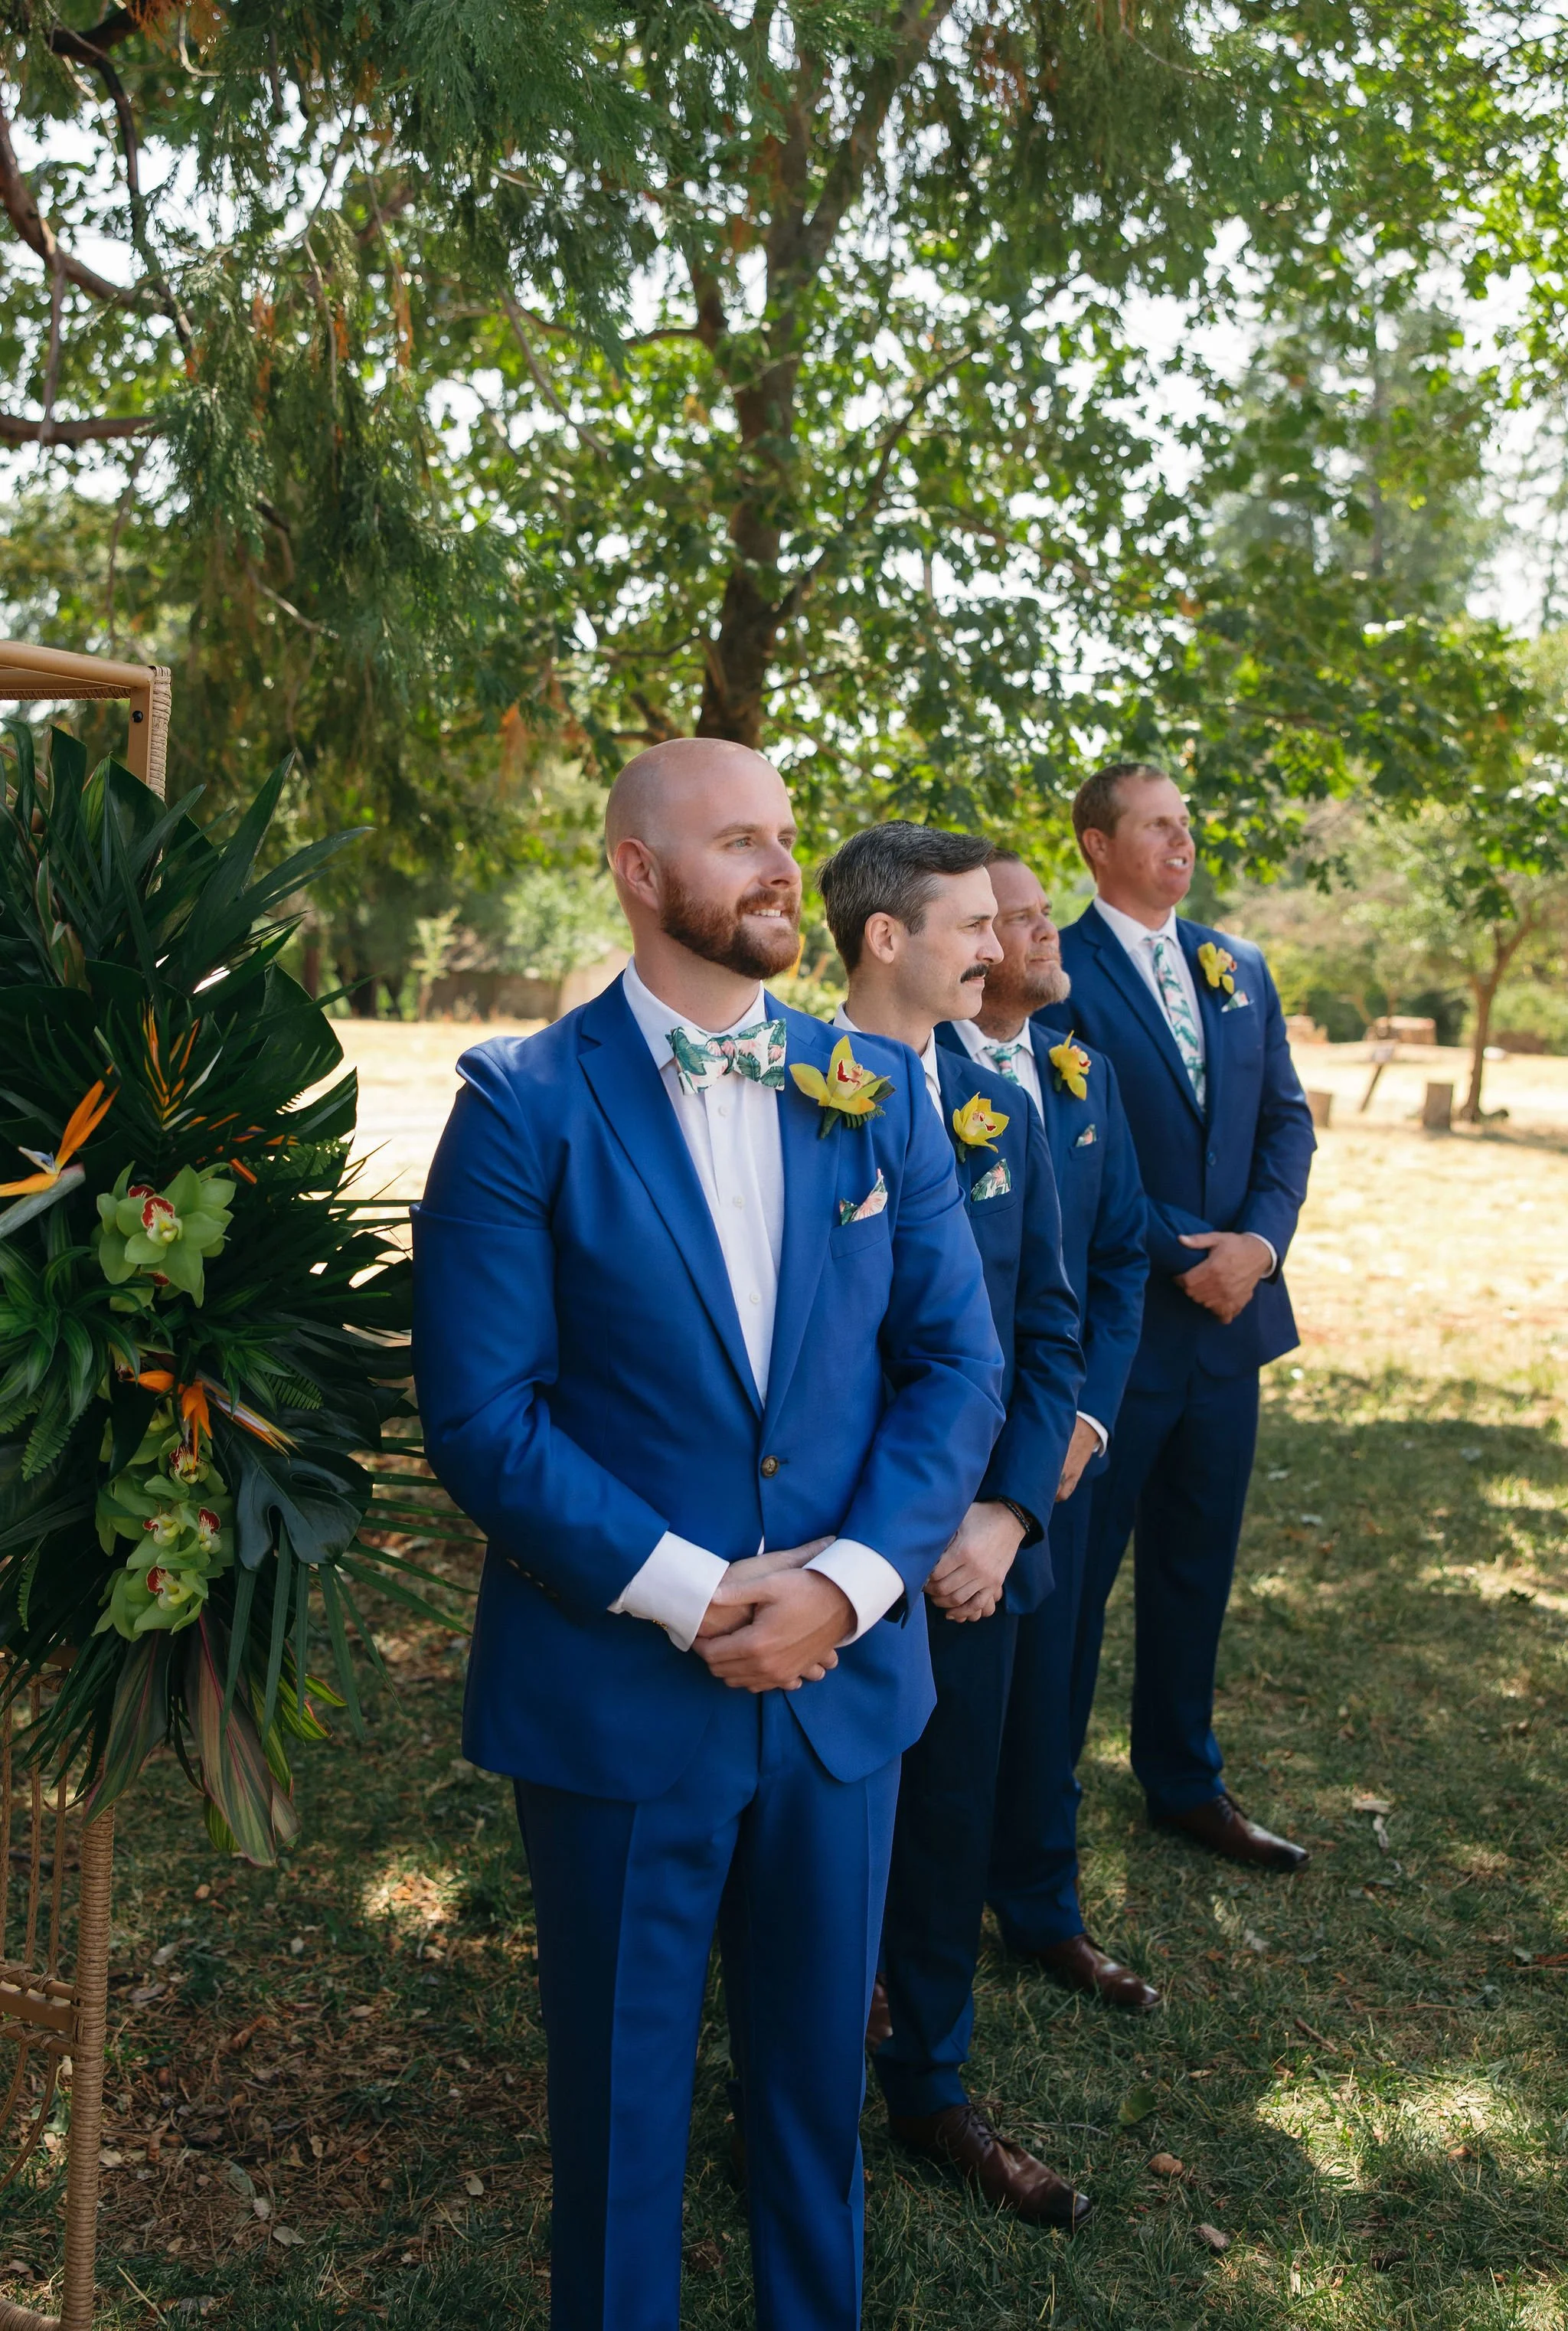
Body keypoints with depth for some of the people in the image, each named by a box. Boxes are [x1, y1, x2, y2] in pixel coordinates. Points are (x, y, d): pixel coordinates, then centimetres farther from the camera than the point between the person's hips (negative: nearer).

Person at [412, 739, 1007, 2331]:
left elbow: (956, 1365, 1)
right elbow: (481, 1416, -14)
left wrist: (853, 1577, -12)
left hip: (845, 1673, 4)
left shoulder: (878, 1097, 2)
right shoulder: (526, 1105, -10)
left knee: (817, 2066, 21)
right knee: (621, 2086, 16)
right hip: (615, 1690, -3)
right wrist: (693, 1594, -17)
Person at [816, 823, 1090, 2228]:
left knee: (950, 1831, 17)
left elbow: (1049, 1331, 5)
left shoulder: (1001, 1112, 5)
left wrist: (1008, 1514, -6)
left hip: (976, 1551, 5)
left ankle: (932, 2091, 38)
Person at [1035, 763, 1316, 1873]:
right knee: (1078, 1563, 6)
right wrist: (1185, 1253, -16)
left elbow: (1286, 1117, 9)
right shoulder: (1060, 975, -9)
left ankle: (1185, 1780, 32)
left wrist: (1260, 1240, -7)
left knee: (1197, 1562, 16)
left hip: (1229, 1314, 6)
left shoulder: (1240, 968, 11)